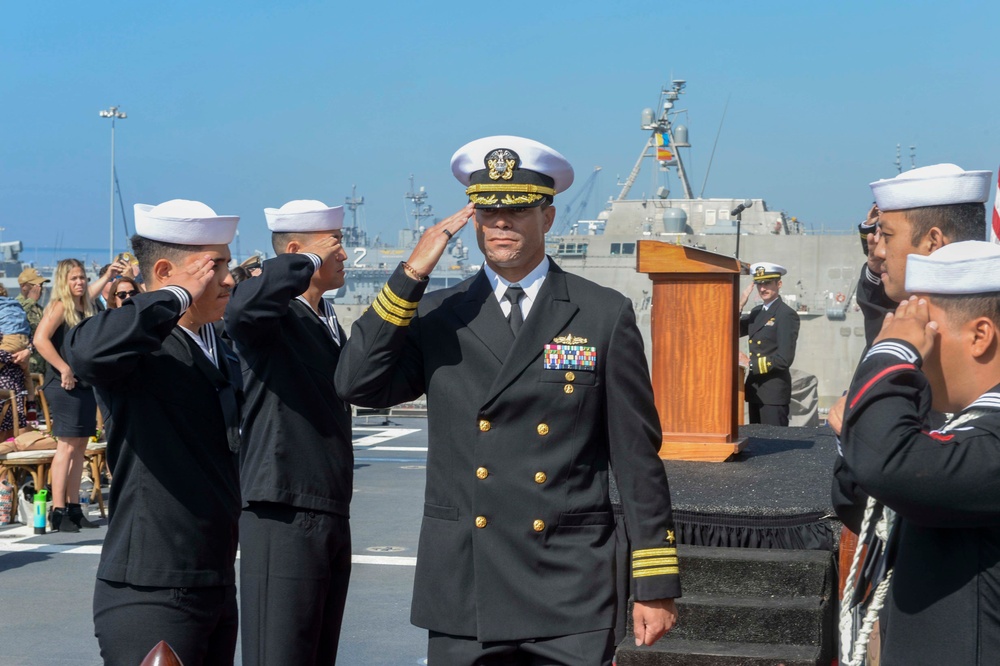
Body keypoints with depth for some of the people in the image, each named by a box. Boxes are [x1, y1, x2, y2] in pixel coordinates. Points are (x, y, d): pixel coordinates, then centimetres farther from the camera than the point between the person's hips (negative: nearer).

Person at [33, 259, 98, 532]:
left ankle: (74, 509, 14)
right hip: (65, 386, -8)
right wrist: (64, 369, -20)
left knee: (80, 447, 9)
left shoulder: (85, 308, 16)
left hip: (86, 384, 8)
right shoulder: (59, 307, -8)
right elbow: (40, 339, -21)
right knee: (66, 446, -9)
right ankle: (58, 512, -7)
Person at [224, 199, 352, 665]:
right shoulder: (271, 316, -11)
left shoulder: (329, 322, 18)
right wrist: (310, 262, -22)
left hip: (332, 519, 9)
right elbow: (241, 308, -34)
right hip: (283, 517, -9)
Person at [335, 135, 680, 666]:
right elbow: (357, 384, -7)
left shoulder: (605, 315, 1)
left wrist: (656, 585, -1)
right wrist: (411, 274, -10)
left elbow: (637, 458, 1)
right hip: (461, 598, 2)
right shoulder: (436, 315, 7)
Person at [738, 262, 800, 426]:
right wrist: (740, 304, 0)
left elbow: (784, 358, -16)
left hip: (774, 391, -8)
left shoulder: (787, 315, -10)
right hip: (755, 389, 8)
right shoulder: (756, 312, 15)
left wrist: (751, 365, -12)